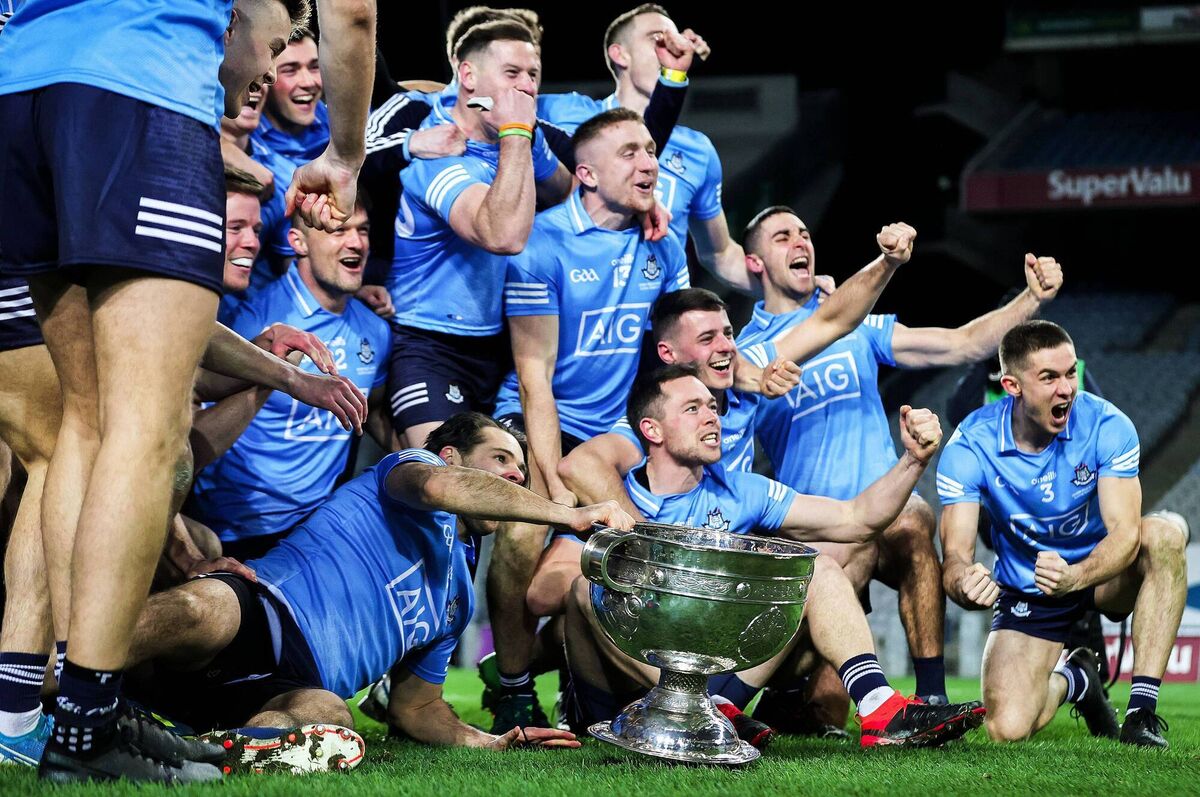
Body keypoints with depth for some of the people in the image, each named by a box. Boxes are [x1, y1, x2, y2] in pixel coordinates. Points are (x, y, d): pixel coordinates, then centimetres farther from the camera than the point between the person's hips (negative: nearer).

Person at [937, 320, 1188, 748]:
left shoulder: (1106, 425, -20)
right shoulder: (969, 447, -19)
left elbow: (1125, 532, -28)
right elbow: (955, 554, -23)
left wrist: (1073, 576, -49)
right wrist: (965, 585, -49)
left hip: (1103, 576, 0)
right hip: (1025, 594, 0)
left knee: (1164, 533, -34)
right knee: (1007, 729, -21)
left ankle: (1142, 709, -27)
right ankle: (1072, 680, 18)